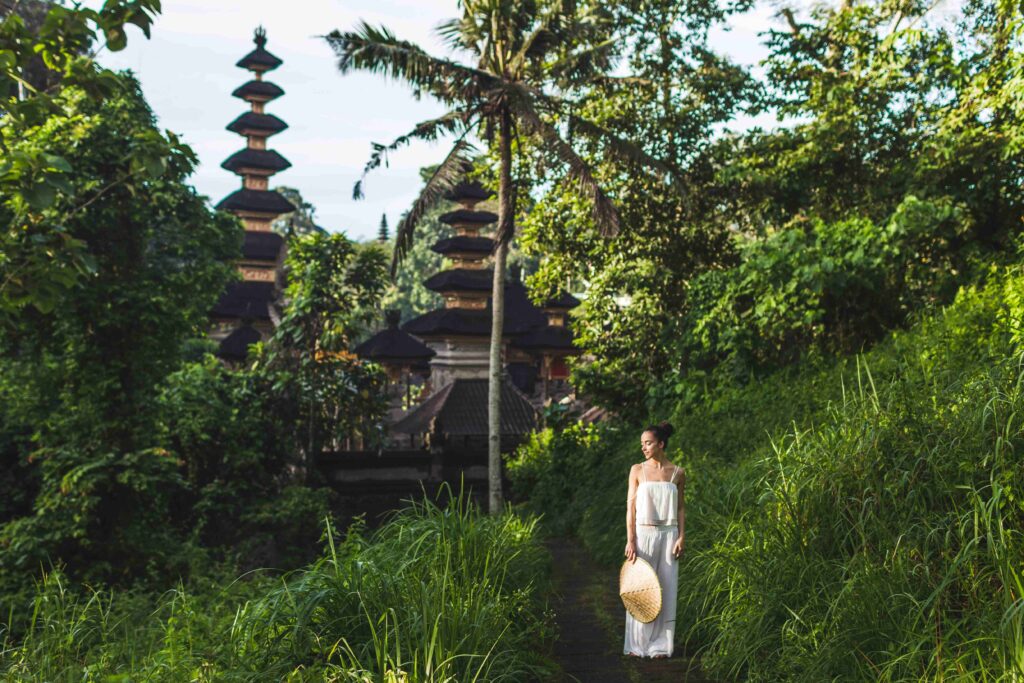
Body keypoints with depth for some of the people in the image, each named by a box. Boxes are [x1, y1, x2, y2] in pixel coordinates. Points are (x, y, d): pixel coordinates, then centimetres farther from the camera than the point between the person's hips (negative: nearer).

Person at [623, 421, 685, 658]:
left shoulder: (678, 473, 3)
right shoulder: (637, 470, 0)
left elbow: (680, 508, 7)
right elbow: (630, 507, -1)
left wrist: (682, 537, -3)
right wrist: (630, 541, -8)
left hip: (668, 535, 1)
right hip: (643, 534, -1)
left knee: (666, 590, 4)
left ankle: (660, 644, 14)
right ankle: (637, 644, 13)